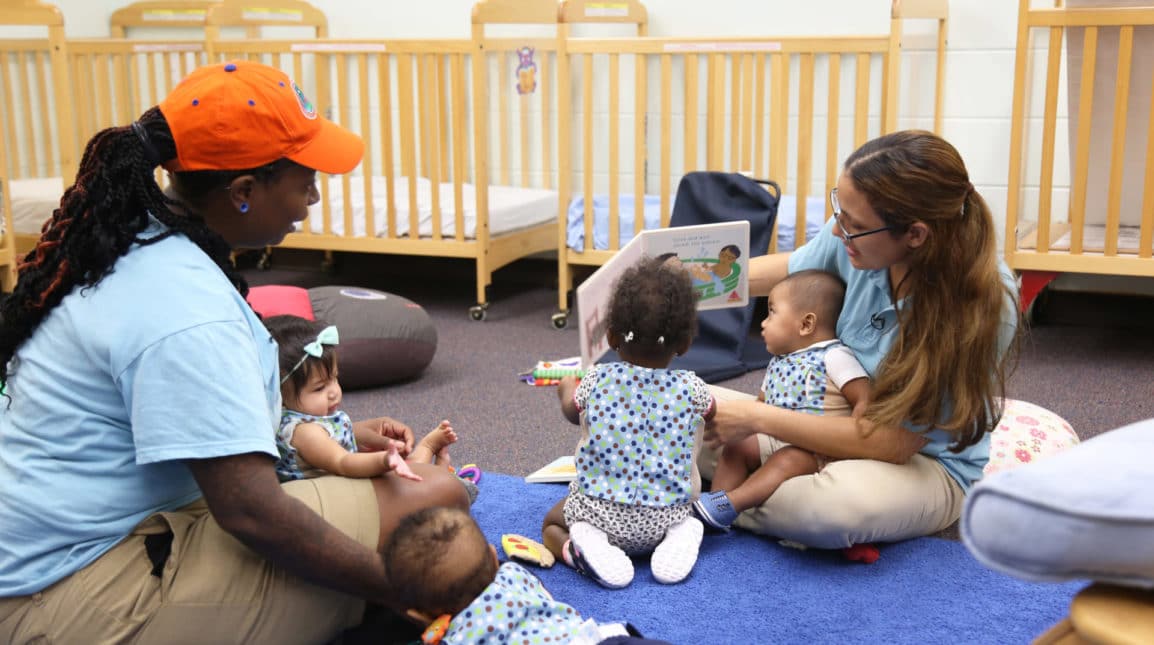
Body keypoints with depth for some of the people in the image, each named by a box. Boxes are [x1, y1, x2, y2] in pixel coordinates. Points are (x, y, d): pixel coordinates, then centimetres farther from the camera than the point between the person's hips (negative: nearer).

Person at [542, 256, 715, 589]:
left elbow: (572, 412, 16)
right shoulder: (692, 389, -9)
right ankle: (678, 538, -1)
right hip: (665, 519, 2)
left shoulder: (596, 382, -8)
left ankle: (580, 547, -8)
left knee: (552, 523, 26)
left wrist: (566, 388, 39)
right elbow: (713, 414, 16)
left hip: (598, 511, -1)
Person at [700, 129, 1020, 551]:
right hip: (835, 424, 5)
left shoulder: (983, 307, -30)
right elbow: (784, 271, 5)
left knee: (838, 504, -39)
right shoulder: (859, 234, -17)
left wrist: (759, 419, -25)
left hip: (926, 464, -4)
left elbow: (894, 442, -26)